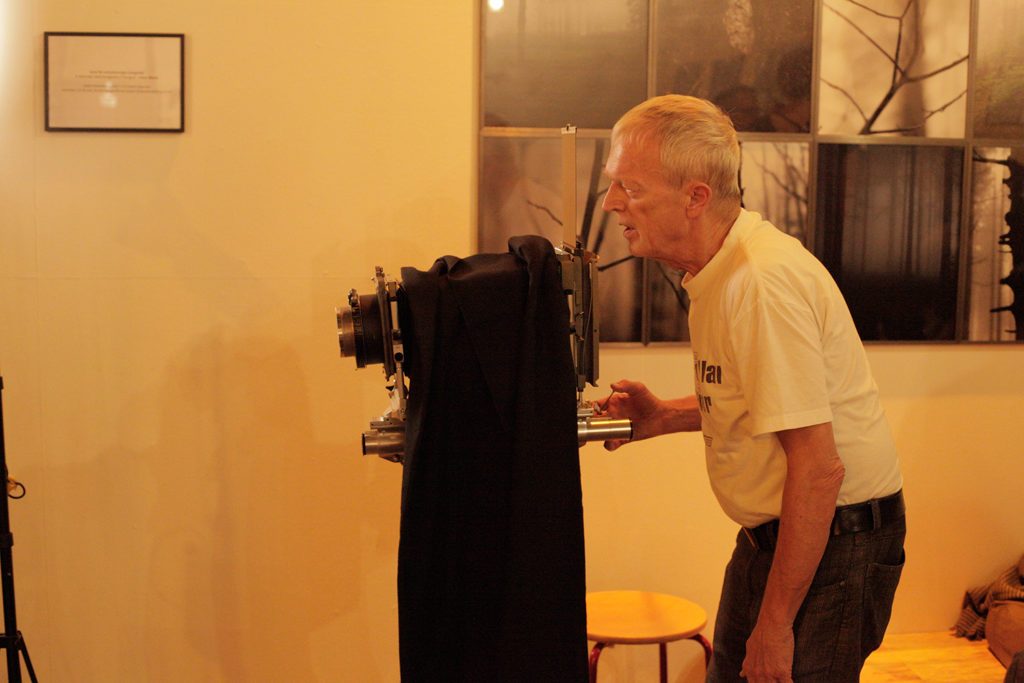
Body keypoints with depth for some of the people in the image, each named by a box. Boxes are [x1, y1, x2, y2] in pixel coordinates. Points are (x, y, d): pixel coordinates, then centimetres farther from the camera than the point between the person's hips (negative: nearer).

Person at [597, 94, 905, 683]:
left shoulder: (764, 281, -25)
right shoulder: (717, 270, 7)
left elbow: (818, 468, -27)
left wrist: (775, 623, -22)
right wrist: (666, 416, 5)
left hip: (833, 541, -10)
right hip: (772, 531, 10)